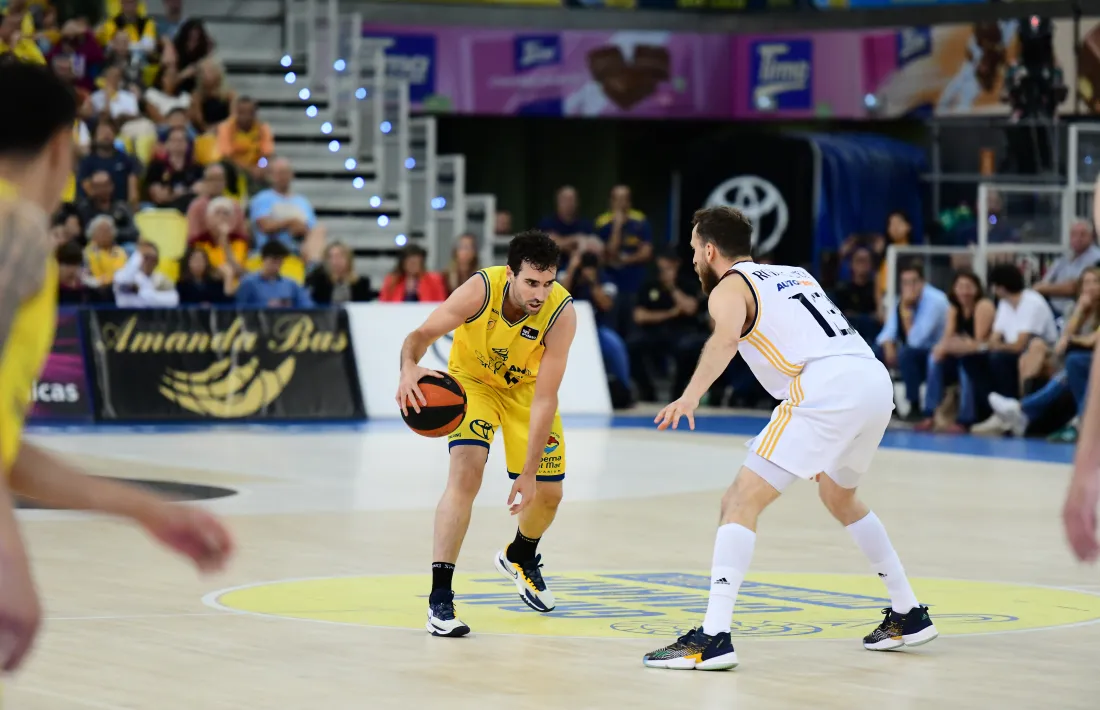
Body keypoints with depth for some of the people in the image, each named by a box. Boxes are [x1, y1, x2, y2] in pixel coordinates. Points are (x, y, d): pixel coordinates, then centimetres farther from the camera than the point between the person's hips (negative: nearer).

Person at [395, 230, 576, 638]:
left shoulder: (561, 313, -32)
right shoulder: (481, 290, -35)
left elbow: (544, 398, -30)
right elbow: (422, 335, -32)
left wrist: (529, 472, -31)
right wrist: (409, 368, -57)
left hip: (525, 387, 2)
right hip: (472, 380, -2)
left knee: (548, 495, 6)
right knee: (466, 471, -25)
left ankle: (520, 557, 43)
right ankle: (439, 597, -22)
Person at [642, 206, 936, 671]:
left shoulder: (729, 288, 6)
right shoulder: (794, 275, 29)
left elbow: (725, 339, -15)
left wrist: (690, 397, -28)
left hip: (826, 388, -8)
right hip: (876, 382, 8)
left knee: (742, 502, -5)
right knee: (838, 496, 32)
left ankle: (713, 637, -17)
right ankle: (908, 615, 35)